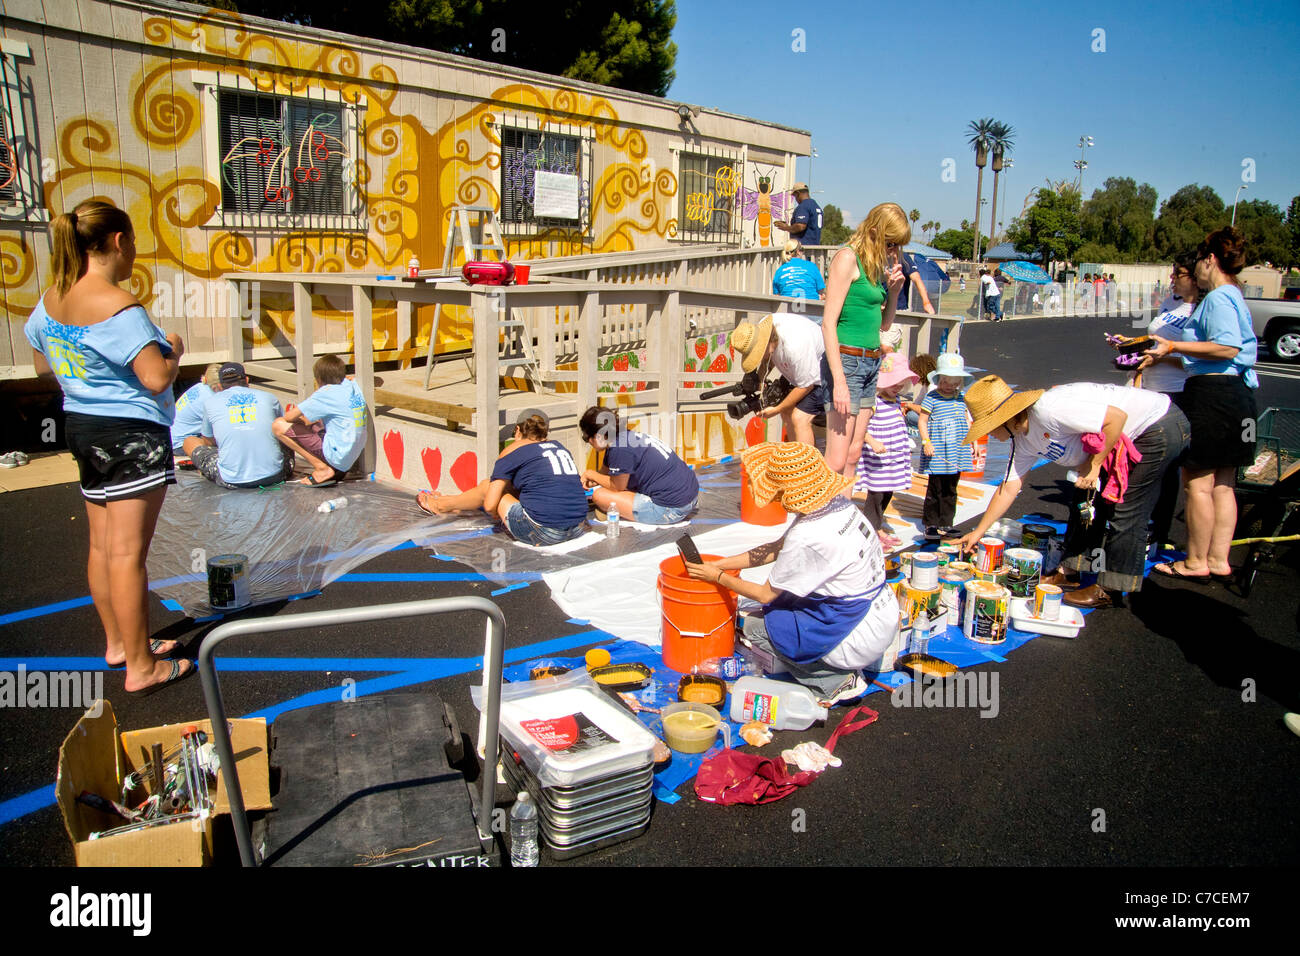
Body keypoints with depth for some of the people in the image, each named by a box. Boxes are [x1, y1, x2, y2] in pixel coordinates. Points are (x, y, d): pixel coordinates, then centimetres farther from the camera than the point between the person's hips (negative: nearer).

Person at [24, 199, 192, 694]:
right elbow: (156, 378, -23)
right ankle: (141, 667, 6)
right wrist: (173, 350, -5)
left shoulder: (51, 299, 6)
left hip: (82, 427, 9)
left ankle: (118, 643, 31)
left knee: (102, 546, 16)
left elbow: (42, 364, 18)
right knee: (127, 553, -3)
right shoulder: (118, 305, -20)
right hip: (132, 434, -9)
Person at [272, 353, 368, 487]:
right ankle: (336, 470, 15)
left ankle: (322, 469, -6)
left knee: (279, 425, -7)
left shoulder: (326, 393, -15)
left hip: (336, 456, -8)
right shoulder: (351, 385, 5)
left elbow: (289, 417, -11)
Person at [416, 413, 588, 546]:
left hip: (543, 533, -6)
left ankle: (441, 506, 41)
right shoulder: (559, 446, 18)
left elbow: (489, 506, -2)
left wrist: (502, 516, 19)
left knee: (487, 486, 16)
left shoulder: (513, 451, 1)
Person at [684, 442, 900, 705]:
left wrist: (718, 577, 3)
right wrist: (719, 564, 10)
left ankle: (837, 681, 3)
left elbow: (764, 594, -12)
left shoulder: (808, 539, -28)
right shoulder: (838, 505, -2)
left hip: (861, 639, -8)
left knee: (754, 626, 4)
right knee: (782, 599, 21)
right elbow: (776, 549, 8)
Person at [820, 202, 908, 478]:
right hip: (846, 360, -9)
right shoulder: (848, 258, -8)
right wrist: (839, 380, -20)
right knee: (836, 461, -10)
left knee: (853, 455, 9)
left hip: (871, 362, 9)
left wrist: (893, 291, 5)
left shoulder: (879, 265, 16)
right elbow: (829, 323, -14)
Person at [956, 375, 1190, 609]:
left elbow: (1117, 416, -30)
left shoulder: (1047, 410, -31)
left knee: (1125, 511, -7)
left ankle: (1108, 590, 2)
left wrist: (1094, 464, -23)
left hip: (1158, 427, -10)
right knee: (1086, 500, 11)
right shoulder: (1022, 440, 0)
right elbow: (1009, 488, 7)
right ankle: (1070, 572, 20)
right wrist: (978, 532, 9)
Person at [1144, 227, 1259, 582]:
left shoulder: (1218, 297, -13)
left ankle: (1196, 562, 5)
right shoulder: (1233, 296, 20)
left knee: (1197, 482, -3)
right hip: (1235, 391, 11)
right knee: (1223, 484, 13)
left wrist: (1175, 346, -21)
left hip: (1213, 393, -11)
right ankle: (1219, 559, 19)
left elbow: (1227, 347, -23)